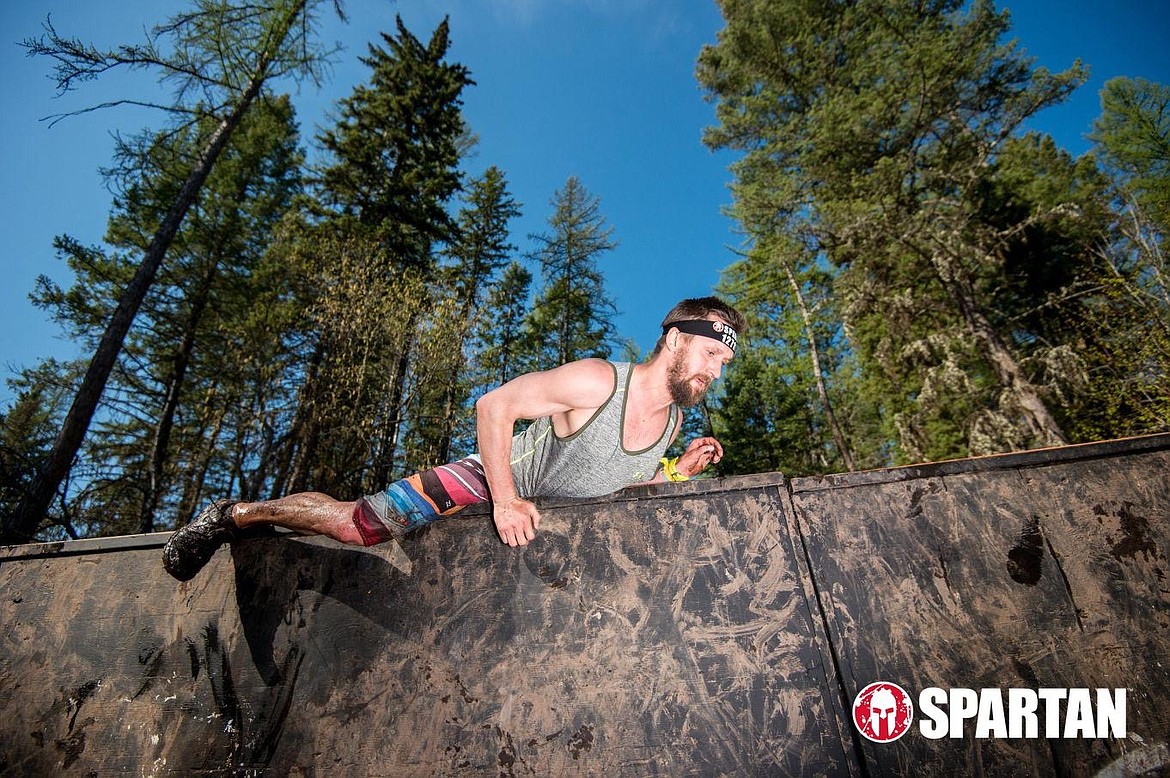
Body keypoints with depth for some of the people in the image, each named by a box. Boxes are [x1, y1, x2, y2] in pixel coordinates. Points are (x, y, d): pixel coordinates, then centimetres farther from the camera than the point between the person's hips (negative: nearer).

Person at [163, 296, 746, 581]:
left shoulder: (672, 421, -3)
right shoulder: (596, 382, -28)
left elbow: (616, 482, 10)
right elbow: (493, 406, -24)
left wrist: (676, 471, -8)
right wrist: (506, 501, -27)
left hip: (532, 518, 7)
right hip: (485, 482, -7)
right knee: (352, 524, -5)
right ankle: (233, 515, 23)